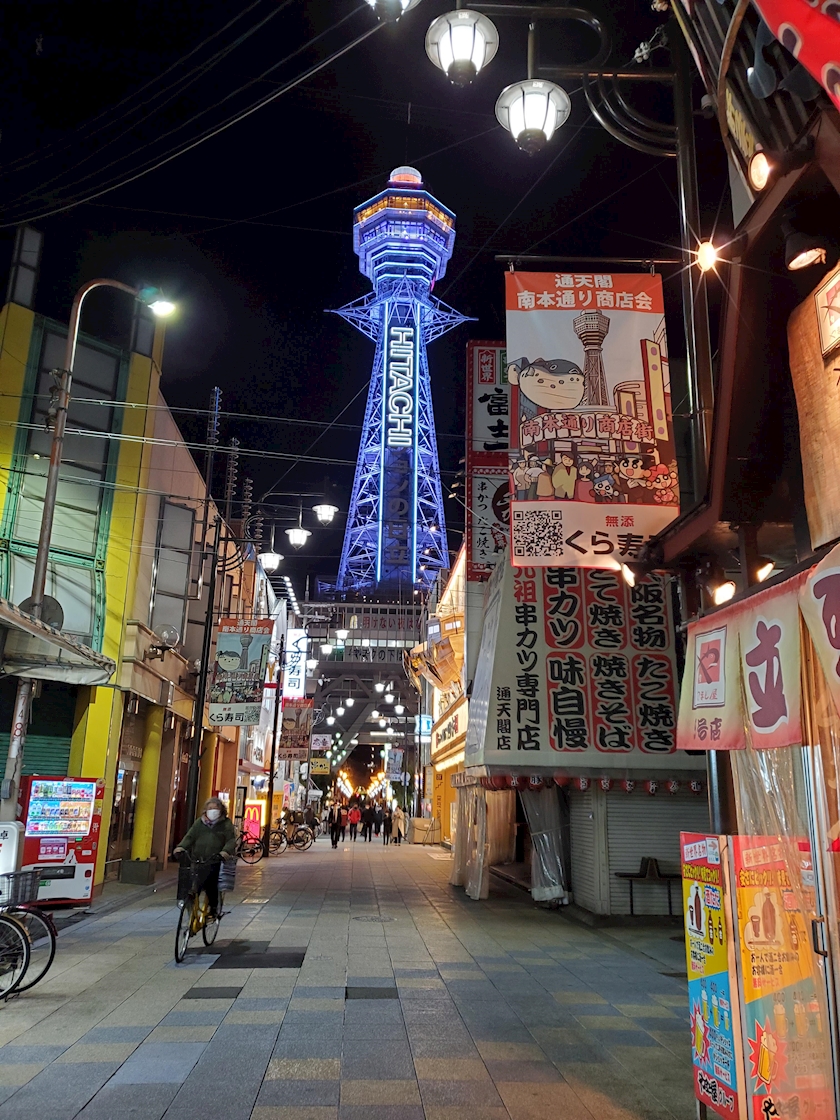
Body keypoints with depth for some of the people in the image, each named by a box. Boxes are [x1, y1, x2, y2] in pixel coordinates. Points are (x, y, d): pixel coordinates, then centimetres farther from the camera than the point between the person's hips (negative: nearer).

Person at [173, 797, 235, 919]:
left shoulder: (226, 824, 4)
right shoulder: (200, 822, 13)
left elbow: (231, 840, -3)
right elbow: (190, 836, 9)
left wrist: (226, 851, -22)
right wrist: (181, 846, -10)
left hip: (215, 862, -3)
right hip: (198, 861, 3)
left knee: (211, 886, -6)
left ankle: (213, 908, 12)